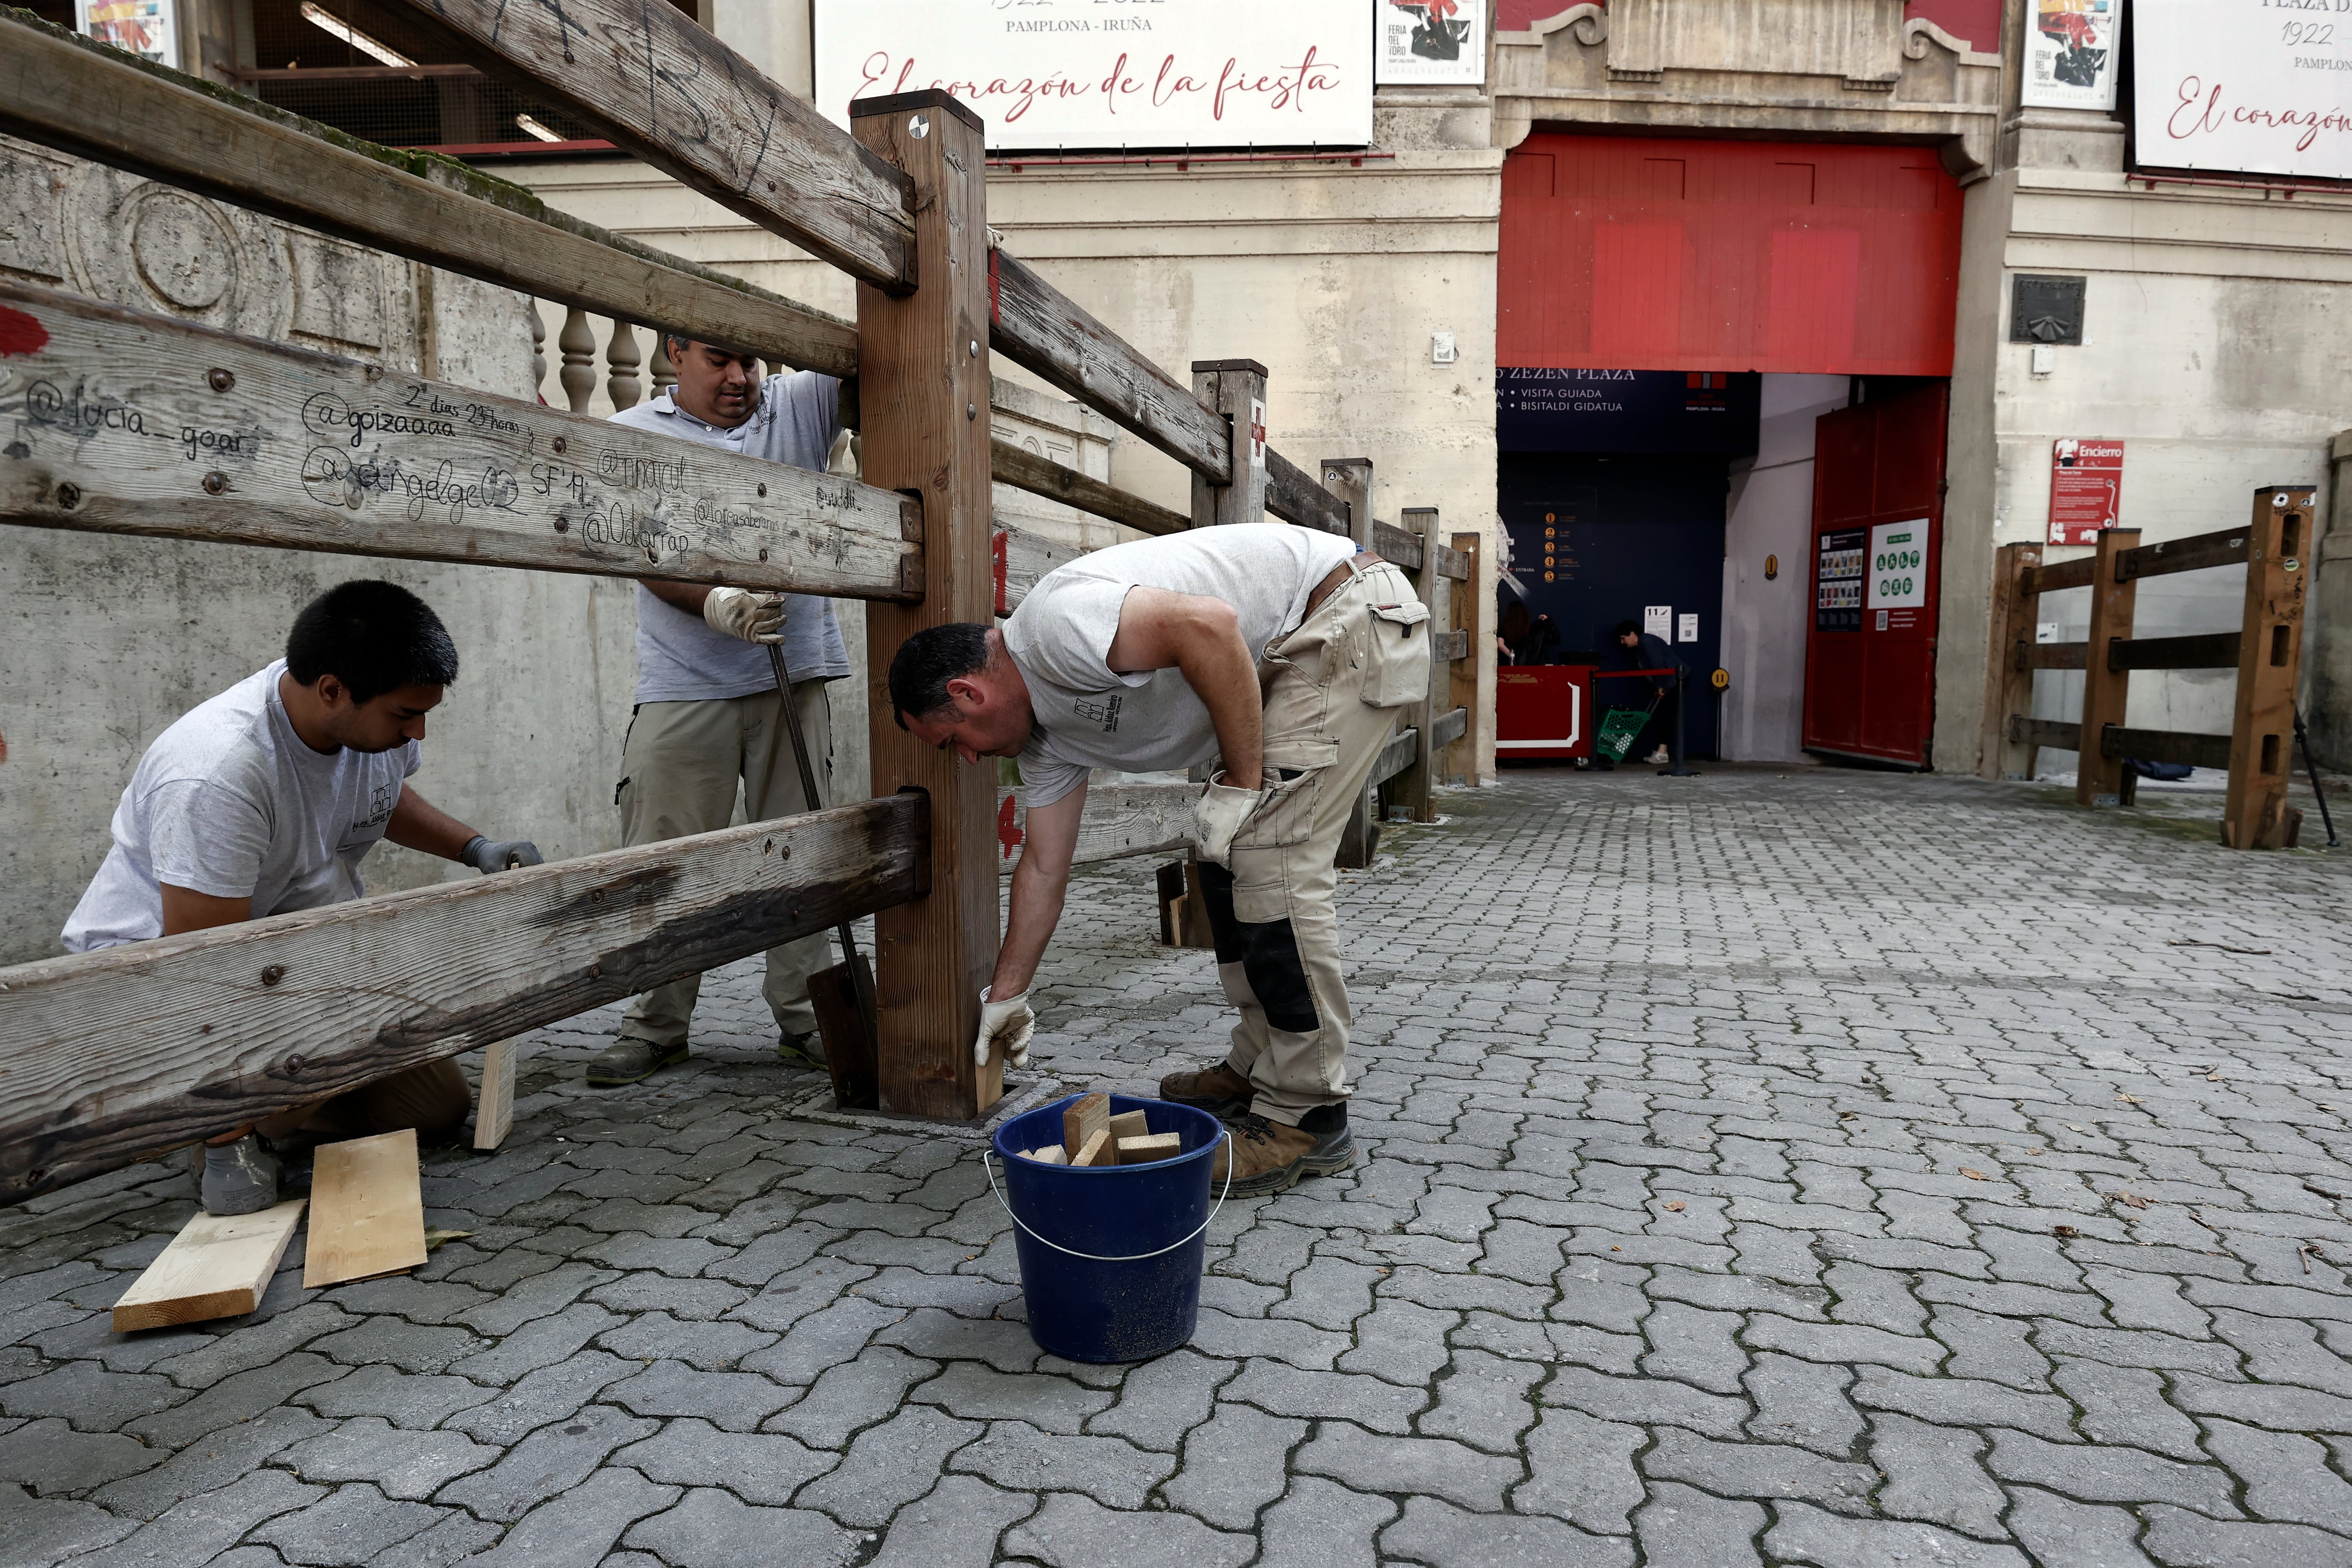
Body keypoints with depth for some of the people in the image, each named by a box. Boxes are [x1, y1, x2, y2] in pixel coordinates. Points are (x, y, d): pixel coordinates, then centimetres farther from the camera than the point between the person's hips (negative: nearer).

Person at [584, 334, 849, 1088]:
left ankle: (803, 1018, 16)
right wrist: (718, 605, -27)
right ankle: (656, 1026, 13)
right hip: (684, 688, -2)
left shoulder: (801, 405, 13)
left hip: (796, 678, 2)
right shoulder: (637, 432, 5)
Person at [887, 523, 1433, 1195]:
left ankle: (1305, 1119, -4)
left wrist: (1243, 782, -23)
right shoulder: (1046, 732, 10)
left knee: (1269, 858, -14)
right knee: (1229, 854, 12)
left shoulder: (1054, 622, -20)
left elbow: (1209, 624, -32)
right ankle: (1259, 1070, 22)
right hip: (1293, 655, 10)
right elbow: (1044, 868, 17)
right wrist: (1006, 995, 24)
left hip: (1353, 615, -10)